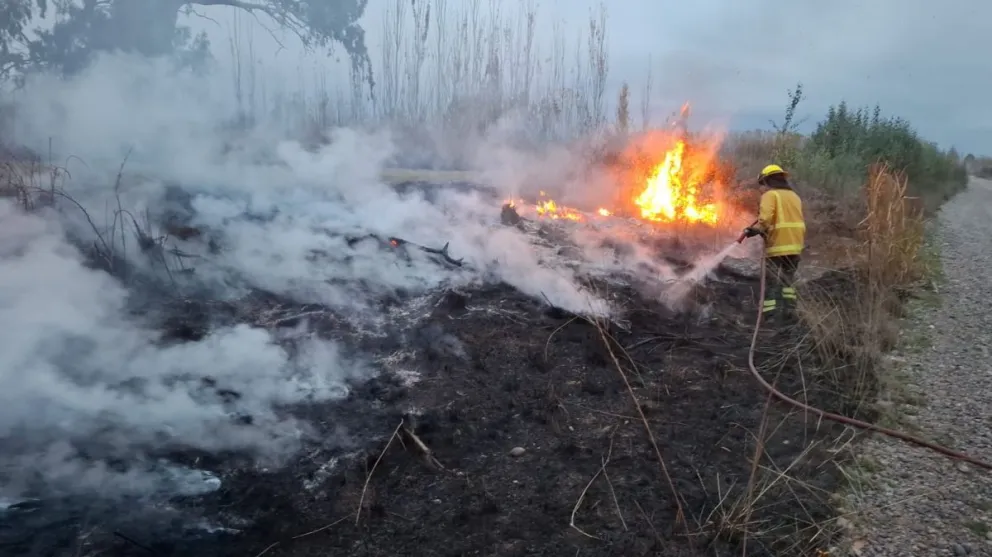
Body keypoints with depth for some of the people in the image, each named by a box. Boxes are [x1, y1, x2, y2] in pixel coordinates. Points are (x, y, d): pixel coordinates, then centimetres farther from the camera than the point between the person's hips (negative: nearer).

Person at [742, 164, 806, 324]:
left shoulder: (770, 194, -6)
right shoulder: (794, 195, 18)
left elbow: (766, 218, -20)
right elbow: (795, 221, 12)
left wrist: (756, 229, -6)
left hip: (777, 245, -7)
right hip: (795, 244, 7)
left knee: (771, 280, 0)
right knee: (788, 279, 18)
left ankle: (770, 314, -4)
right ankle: (790, 312, 15)